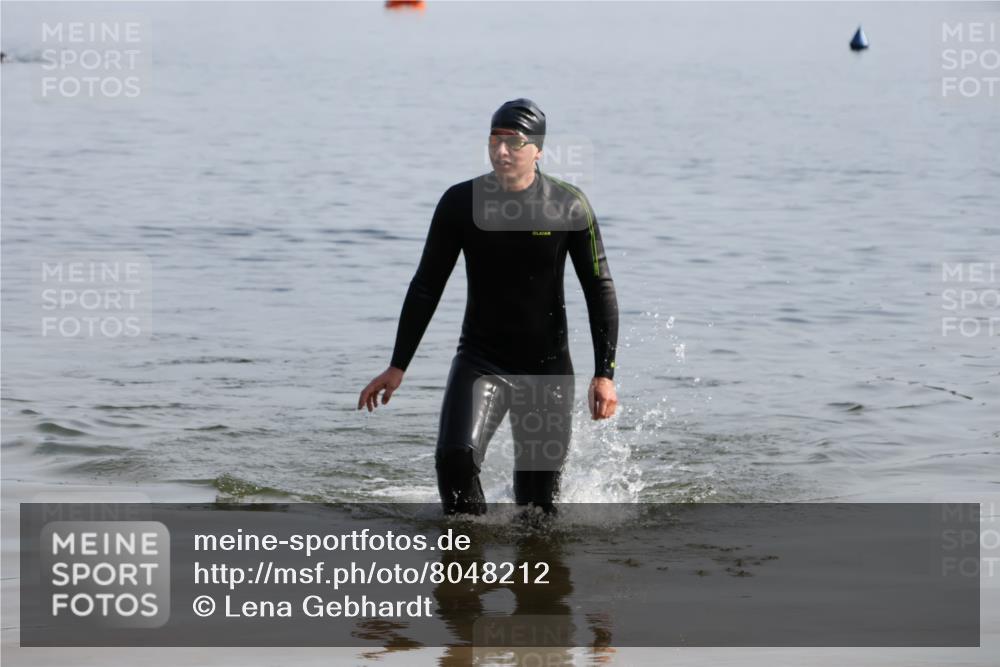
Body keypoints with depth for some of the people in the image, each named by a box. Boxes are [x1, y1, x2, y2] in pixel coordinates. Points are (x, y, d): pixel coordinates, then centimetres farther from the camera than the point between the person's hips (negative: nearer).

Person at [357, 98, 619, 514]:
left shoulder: (569, 207, -8)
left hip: (548, 367, 0)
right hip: (480, 361, 0)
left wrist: (604, 374, -9)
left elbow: (600, 291, -2)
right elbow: (426, 288, 2)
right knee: (455, 458, -25)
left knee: (538, 503, 2)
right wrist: (397, 367, 1)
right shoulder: (461, 203, -5)